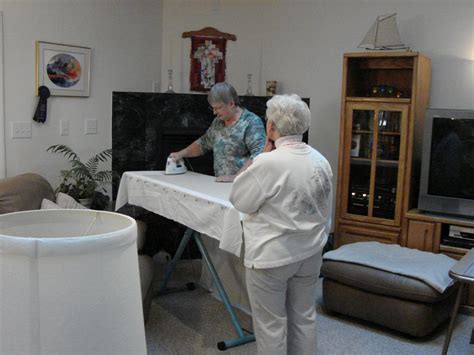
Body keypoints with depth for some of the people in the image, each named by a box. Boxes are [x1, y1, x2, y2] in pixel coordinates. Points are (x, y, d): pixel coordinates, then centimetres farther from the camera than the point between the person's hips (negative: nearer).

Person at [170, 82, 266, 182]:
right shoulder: (218, 122, 15)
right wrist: (181, 154, 18)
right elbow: (203, 143, 30)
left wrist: (236, 177, -22)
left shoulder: (252, 122, -8)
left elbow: (259, 155, -18)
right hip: (221, 185, 6)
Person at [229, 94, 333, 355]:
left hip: (272, 257, -7)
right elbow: (325, 210, 10)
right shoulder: (321, 160, 2)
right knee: (304, 317, 18)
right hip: (310, 253, 7)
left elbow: (240, 201, -9)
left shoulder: (269, 163, -22)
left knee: (271, 324, 7)